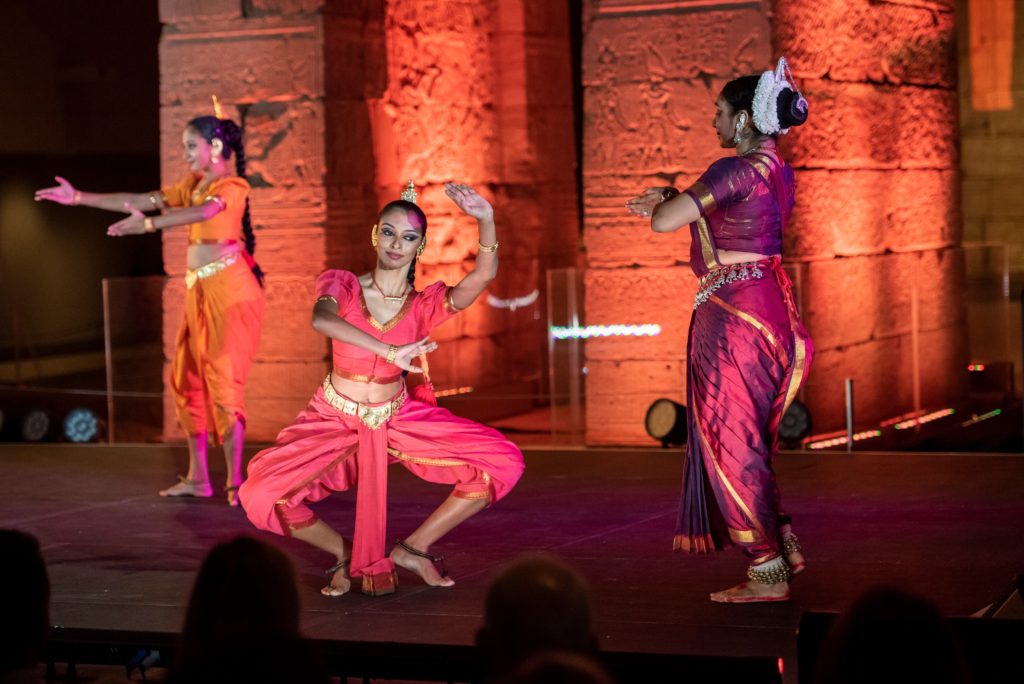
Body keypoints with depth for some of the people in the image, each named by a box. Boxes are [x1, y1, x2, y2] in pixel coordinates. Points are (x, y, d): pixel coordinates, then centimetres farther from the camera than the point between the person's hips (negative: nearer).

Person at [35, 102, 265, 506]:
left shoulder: (232, 187, -7)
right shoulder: (193, 184, 15)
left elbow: (202, 212, -28)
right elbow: (140, 201, 12)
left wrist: (148, 224, -42)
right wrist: (80, 198, 6)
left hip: (230, 291, -8)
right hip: (200, 291, 8)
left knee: (223, 381, -11)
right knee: (188, 379, 5)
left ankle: (235, 481, -8)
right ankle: (198, 478, 11)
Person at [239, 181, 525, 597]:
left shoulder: (426, 304, -7)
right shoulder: (342, 285, -11)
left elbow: (484, 274, -27)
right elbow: (321, 319, -36)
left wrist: (486, 221, -45)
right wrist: (390, 351, -47)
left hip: (399, 419, 2)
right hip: (335, 421, -1)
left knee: (503, 464, -15)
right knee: (260, 497, -24)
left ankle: (412, 548, 3)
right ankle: (345, 551, 5)